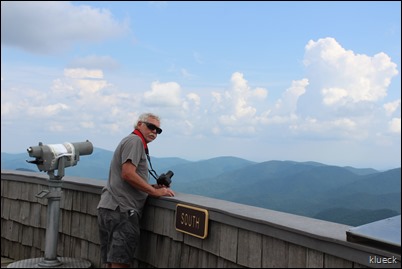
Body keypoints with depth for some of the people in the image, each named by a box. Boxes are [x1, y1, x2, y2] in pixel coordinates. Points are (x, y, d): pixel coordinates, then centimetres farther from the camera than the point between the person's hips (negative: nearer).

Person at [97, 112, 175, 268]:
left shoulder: (134, 142, 26)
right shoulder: (135, 140, -5)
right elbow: (127, 174, -18)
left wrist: (153, 186, 13)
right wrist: (155, 192, -10)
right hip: (121, 209, -10)